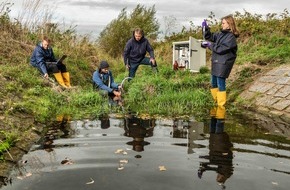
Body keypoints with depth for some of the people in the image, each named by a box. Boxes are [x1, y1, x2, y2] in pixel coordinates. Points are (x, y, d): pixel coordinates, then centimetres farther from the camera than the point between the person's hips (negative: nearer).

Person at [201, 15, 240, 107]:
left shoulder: (231, 37, -16)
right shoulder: (221, 34, 9)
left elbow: (220, 49, -21)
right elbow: (209, 37, 17)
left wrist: (209, 45, -12)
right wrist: (206, 28, 1)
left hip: (223, 63, -9)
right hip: (216, 62, 9)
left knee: (220, 84, -4)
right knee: (213, 83, 16)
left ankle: (221, 106, 7)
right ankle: (216, 102, 31)